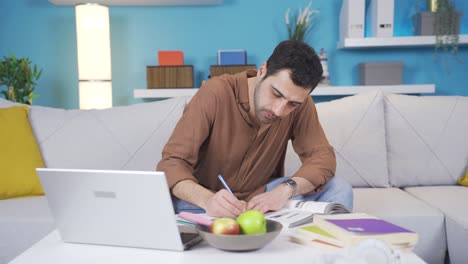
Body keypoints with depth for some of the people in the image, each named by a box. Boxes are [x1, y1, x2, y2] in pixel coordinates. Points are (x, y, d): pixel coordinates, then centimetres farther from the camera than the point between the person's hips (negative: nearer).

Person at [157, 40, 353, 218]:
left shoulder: (300, 104, -13)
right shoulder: (216, 93, -23)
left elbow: (323, 157, -14)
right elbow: (171, 163, -24)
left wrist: (286, 189, -35)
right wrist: (207, 199, -45)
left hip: (262, 198, 2)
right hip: (203, 201, -1)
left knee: (339, 189, -19)